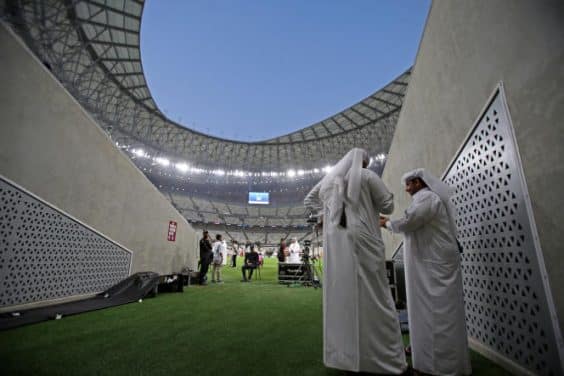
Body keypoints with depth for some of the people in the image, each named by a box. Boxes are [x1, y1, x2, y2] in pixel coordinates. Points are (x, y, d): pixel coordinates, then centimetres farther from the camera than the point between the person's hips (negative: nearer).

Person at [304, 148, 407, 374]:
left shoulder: (329, 178, 16)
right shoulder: (367, 176, 1)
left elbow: (308, 202, 26)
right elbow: (388, 206, 2)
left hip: (335, 245, 5)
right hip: (363, 242, -4)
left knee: (340, 296, 8)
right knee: (374, 298, 2)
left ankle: (343, 355, 16)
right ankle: (387, 358, 8)